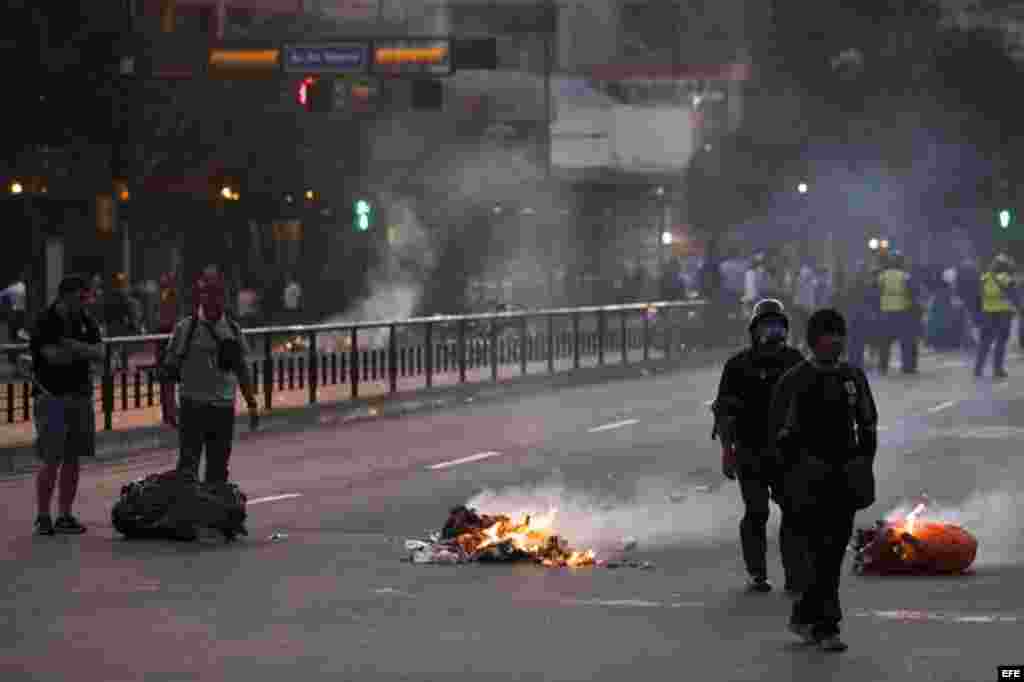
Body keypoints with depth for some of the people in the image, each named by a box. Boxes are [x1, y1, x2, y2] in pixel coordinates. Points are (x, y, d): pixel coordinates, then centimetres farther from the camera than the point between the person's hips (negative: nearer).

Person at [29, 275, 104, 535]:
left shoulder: (86, 322, 10)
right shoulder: (45, 322, -7)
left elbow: (99, 354, -2)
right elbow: (53, 355, -18)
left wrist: (73, 346, -18)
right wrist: (84, 351, -7)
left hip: (80, 396, 6)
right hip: (52, 396, -6)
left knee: (73, 460, 7)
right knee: (51, 460, -8)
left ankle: (65, 515, 13)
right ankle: (43, 516, -1)